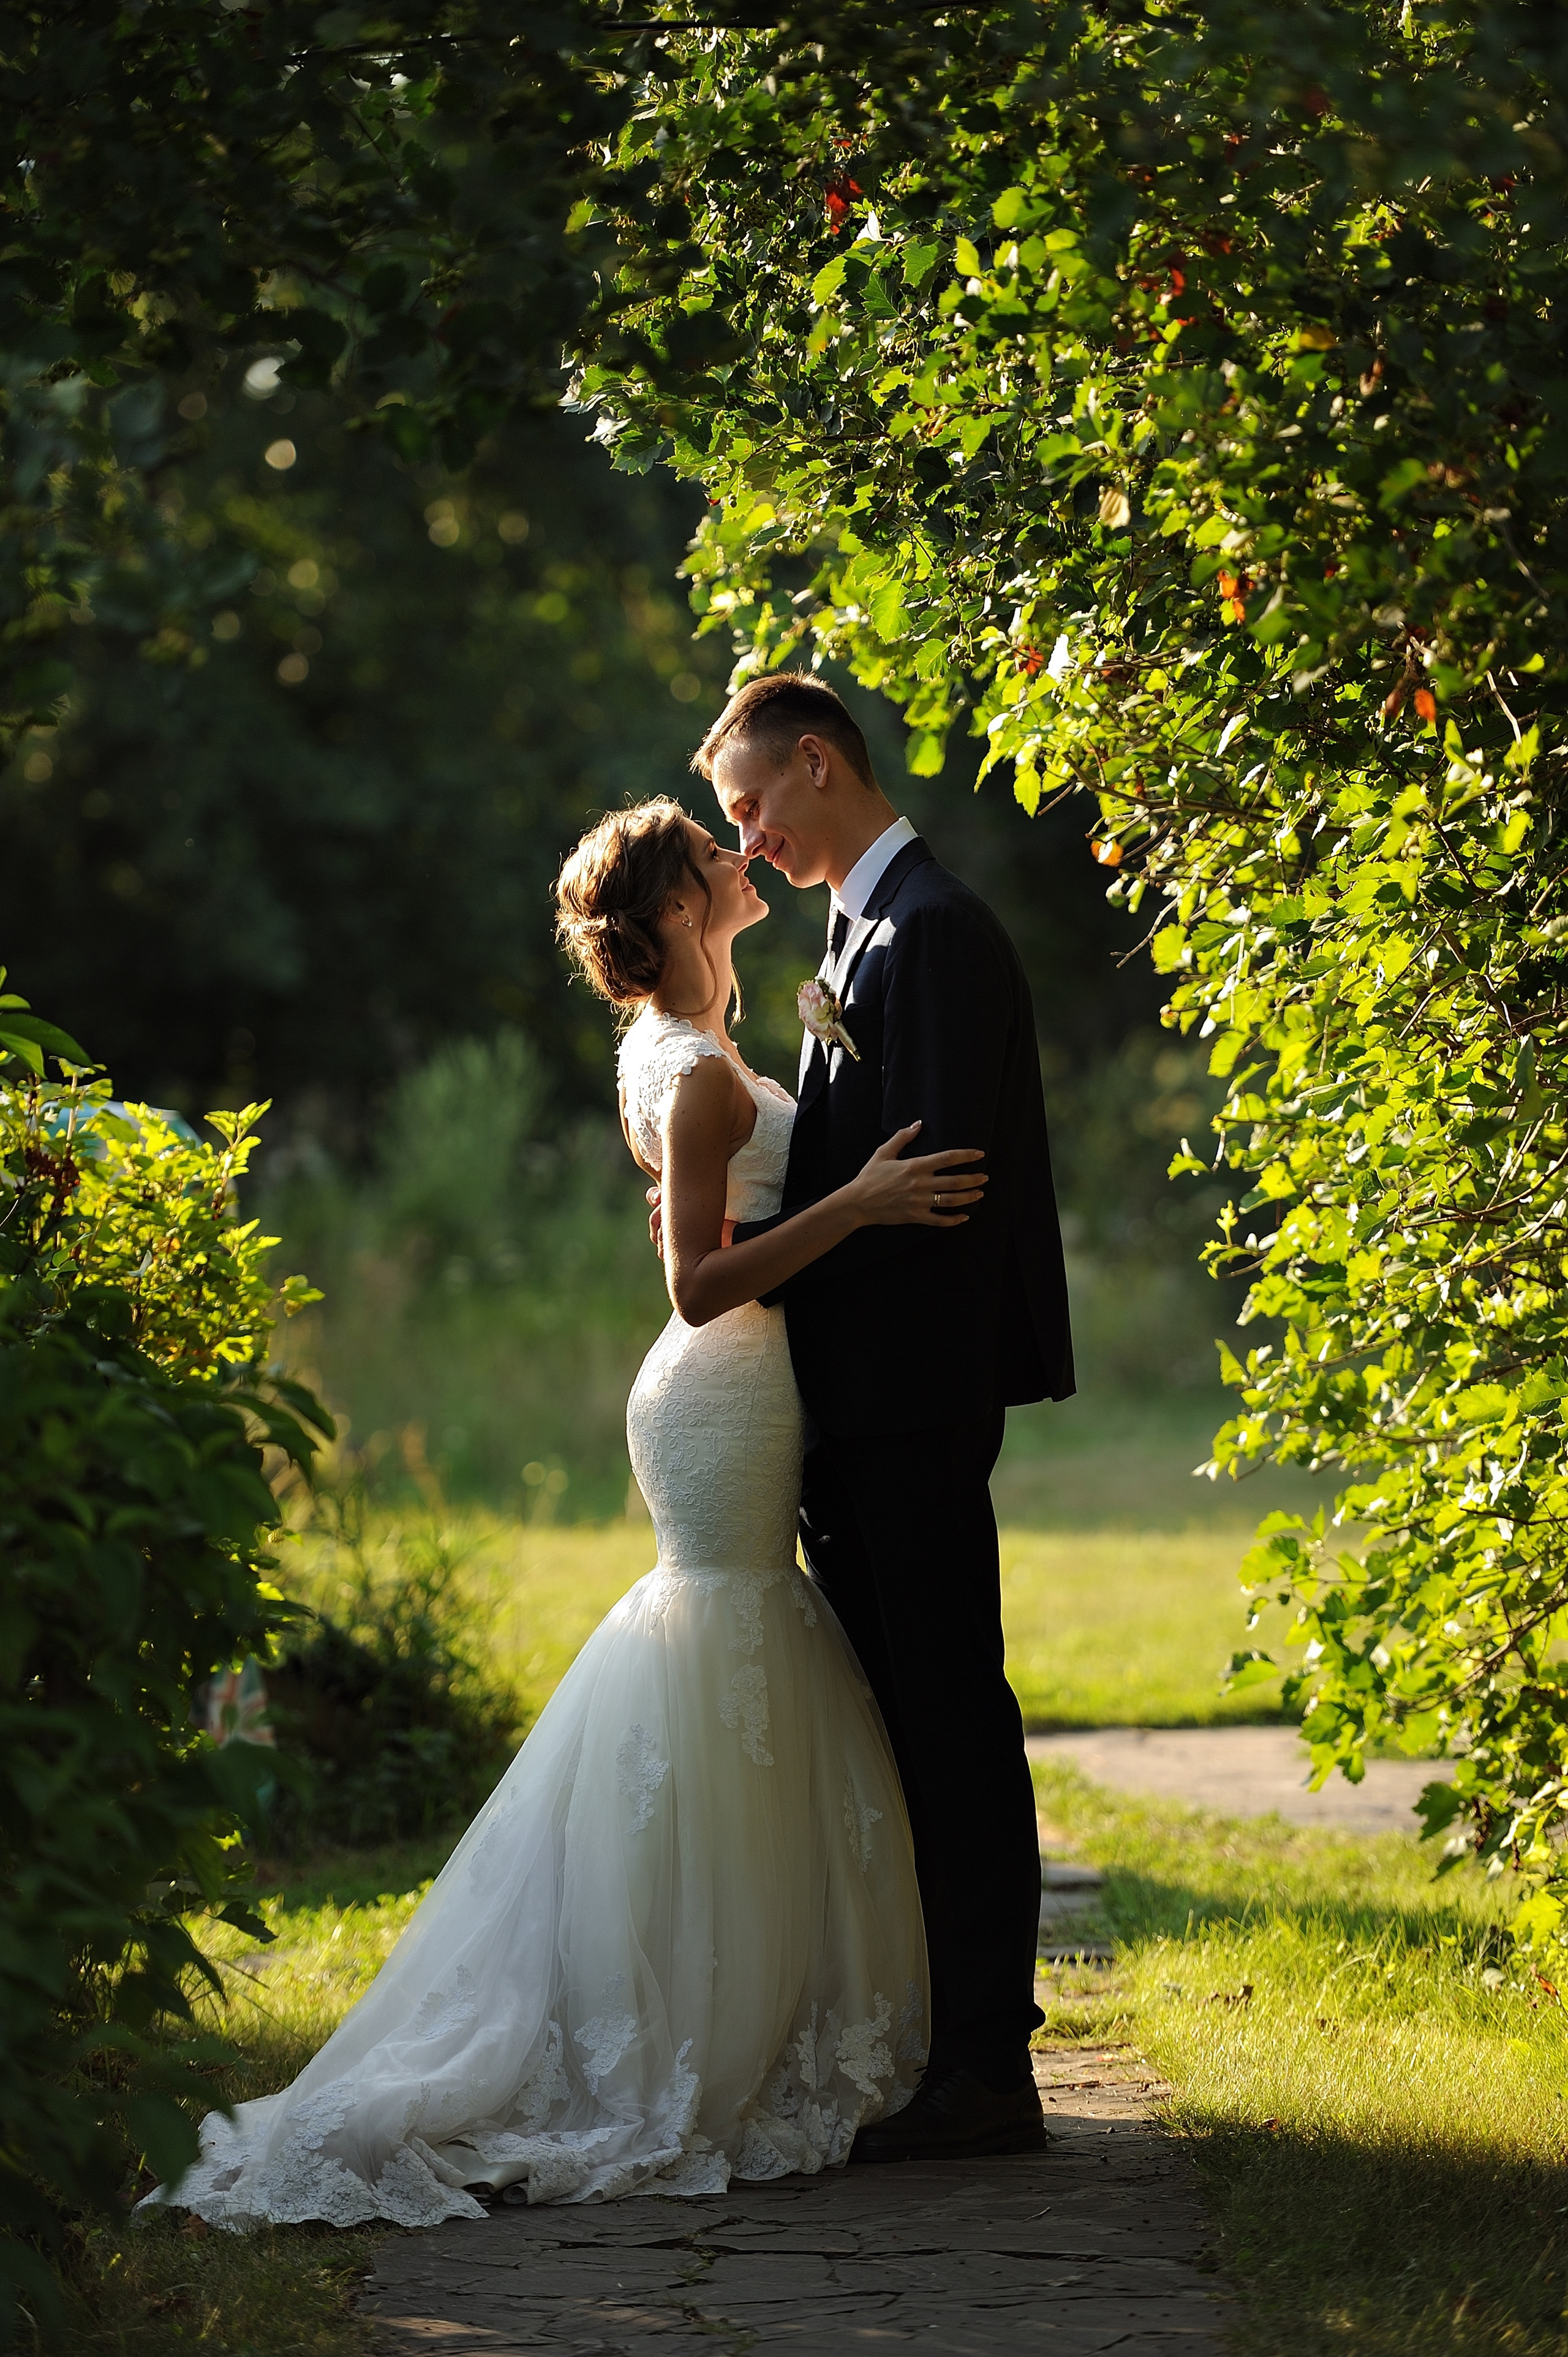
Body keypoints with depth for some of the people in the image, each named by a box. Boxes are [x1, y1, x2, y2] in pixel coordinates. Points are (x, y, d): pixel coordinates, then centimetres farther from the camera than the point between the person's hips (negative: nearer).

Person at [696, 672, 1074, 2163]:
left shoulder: (933, 933, -13)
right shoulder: (866, 930, 18)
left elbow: (931, 1178, -19)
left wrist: (762, 1256, -12)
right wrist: (737, 1214, 4)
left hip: (914, 1396, -10)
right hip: (862, 1398, 10)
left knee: (948, 1717, -6)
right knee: (891, 1715, 13)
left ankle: (985, 2067, -2)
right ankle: (920, 2035, 19)